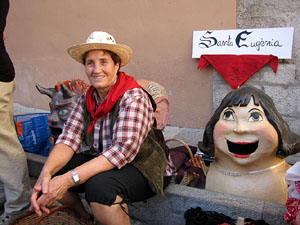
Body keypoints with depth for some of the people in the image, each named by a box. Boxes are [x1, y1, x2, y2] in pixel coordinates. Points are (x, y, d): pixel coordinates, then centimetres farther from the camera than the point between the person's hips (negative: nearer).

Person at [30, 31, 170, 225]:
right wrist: (46, 173, -27)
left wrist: (69, 179, -34)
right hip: (100, 164, 7)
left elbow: (124, 149, -29)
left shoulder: (134, 97, -19)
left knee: (99, 186, -35)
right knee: (52, 172, -10)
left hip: (141, 167, -6)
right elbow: (69, 139, -7)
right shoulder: (86, 100, 2)